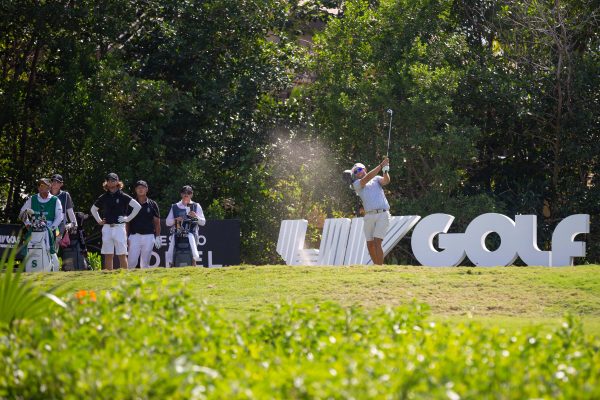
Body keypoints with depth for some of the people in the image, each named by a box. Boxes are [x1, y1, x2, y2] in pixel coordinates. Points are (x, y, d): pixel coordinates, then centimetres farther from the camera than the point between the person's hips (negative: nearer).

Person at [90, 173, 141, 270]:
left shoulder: (123, 196, 0)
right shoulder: (103, 197, 11)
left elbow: (137, 206, -5)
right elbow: (93, 209, 27)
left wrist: (128, 218, -6)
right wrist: (99, 220, 15)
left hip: (119, 227, -4)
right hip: (107, 228, 4)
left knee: (122, 254, -5)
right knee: (108, 255, 4)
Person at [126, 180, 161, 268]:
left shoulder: (152, 204, 7)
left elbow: (157, 221, 9)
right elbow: (127, 222, 7)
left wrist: (158, 237, 1)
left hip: (148, 237, 1)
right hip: (134, 236, -1)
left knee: (145, 263, 4)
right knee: (131, 262, -9)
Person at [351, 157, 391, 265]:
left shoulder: (376, 179, 16)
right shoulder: (357, 184, 12)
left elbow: (386, 180, -3)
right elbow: (367, 178, -5)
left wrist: (385, 171, -24)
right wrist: (381, 165, -10)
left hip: (382, 215, -3)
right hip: (369, 216, 3)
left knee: (377, 243, -14)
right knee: (370, 244, 5)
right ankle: (376, 265, 21)